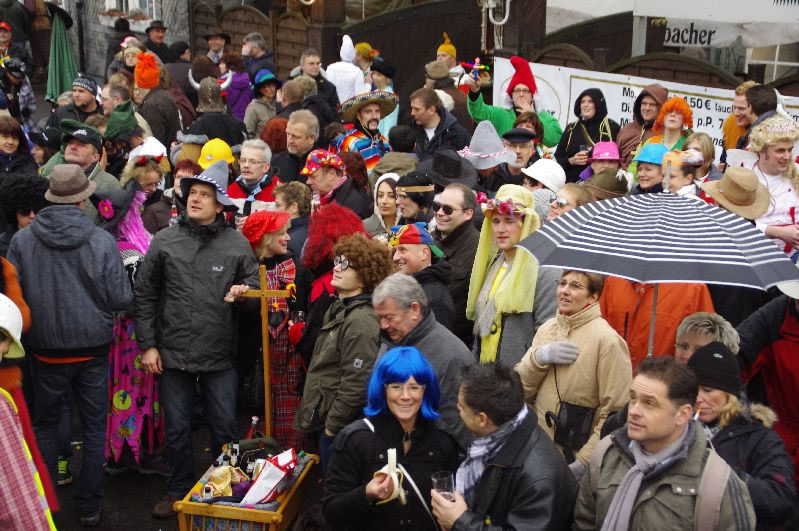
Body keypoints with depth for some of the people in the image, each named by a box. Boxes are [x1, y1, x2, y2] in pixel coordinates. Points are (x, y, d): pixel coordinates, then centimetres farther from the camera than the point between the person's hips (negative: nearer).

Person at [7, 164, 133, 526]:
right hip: (93, 348, -1)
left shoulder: (22, 240, -10)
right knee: (94, 428, 13)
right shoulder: (102, 241, -13)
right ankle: (89, 507, 20)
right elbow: (122, 299, -12)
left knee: (45, 425, 18)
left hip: (46, 350, 1)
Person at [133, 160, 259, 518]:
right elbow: (144, 296, 4)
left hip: (220, 355, 0)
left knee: (225, 427, 9)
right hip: (172, 353, 1)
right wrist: (147, 345, 1)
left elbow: (255, 291, 5)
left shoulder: (237, 244, -1)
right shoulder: (164, 241, 0)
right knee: (177, 428, 12)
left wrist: (244, 293, -19)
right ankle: (179, 490, 31)